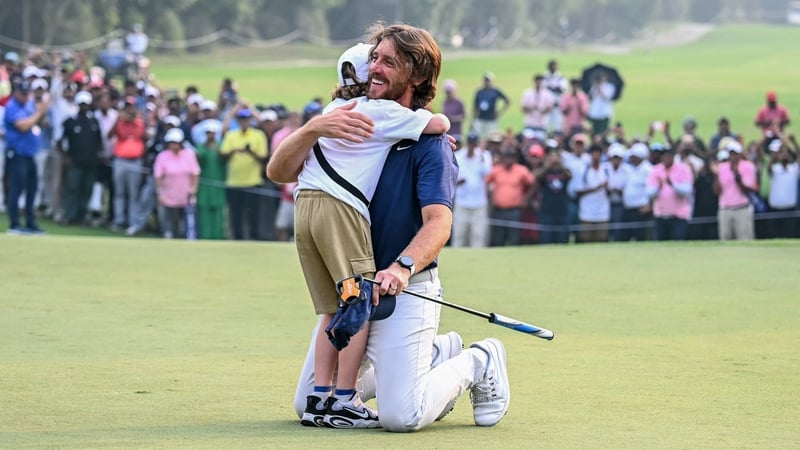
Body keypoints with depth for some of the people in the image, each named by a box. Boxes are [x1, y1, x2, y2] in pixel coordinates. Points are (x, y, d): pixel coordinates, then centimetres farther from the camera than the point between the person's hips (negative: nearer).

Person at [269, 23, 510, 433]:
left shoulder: (428, 141, -11)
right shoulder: (350, 126, 7)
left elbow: (438, 222, -24)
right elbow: (278, 172, -2)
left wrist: (402, 268, -43)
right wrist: (314, 128, -21)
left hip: (405, 292, -7)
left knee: (401, 416, -19)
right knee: (309, 406, 9)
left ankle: (477, 365, 12)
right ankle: (437, 356, 22)